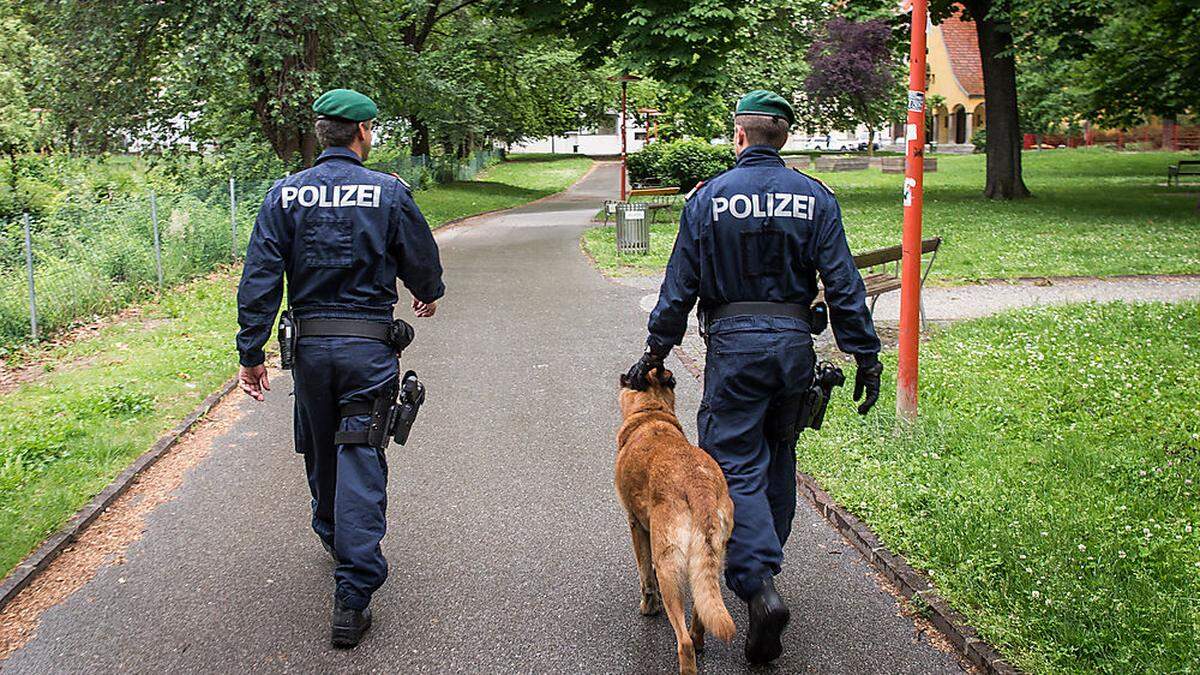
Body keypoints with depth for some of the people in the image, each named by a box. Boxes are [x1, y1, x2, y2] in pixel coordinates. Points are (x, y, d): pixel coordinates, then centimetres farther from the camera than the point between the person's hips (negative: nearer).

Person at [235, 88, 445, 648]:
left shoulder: (285, 195, 0)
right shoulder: (389, 192, -7)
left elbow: (259, 281, -5)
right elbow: (421, 262, 4)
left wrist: (251, 354, -1)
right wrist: (428, 295, 27)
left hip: (309, 345, 3)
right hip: (369, 344, -3)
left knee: (320, 450, 22)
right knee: (361, 460, -2)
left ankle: (333, 534, 48)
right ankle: (353, 596, -6)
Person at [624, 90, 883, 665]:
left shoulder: (708, 197, -3)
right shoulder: (815, 198, 1)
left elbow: (680, 285, -1)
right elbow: (843, 284, -2)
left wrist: (657, 349, 8)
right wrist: (865, 356, 2)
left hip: (734, 343, -3)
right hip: (794, 342, 3)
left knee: (736, 466, -2)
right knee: (779, 460, 19)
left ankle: (759, 586, -18)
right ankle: (763, 562, 33)